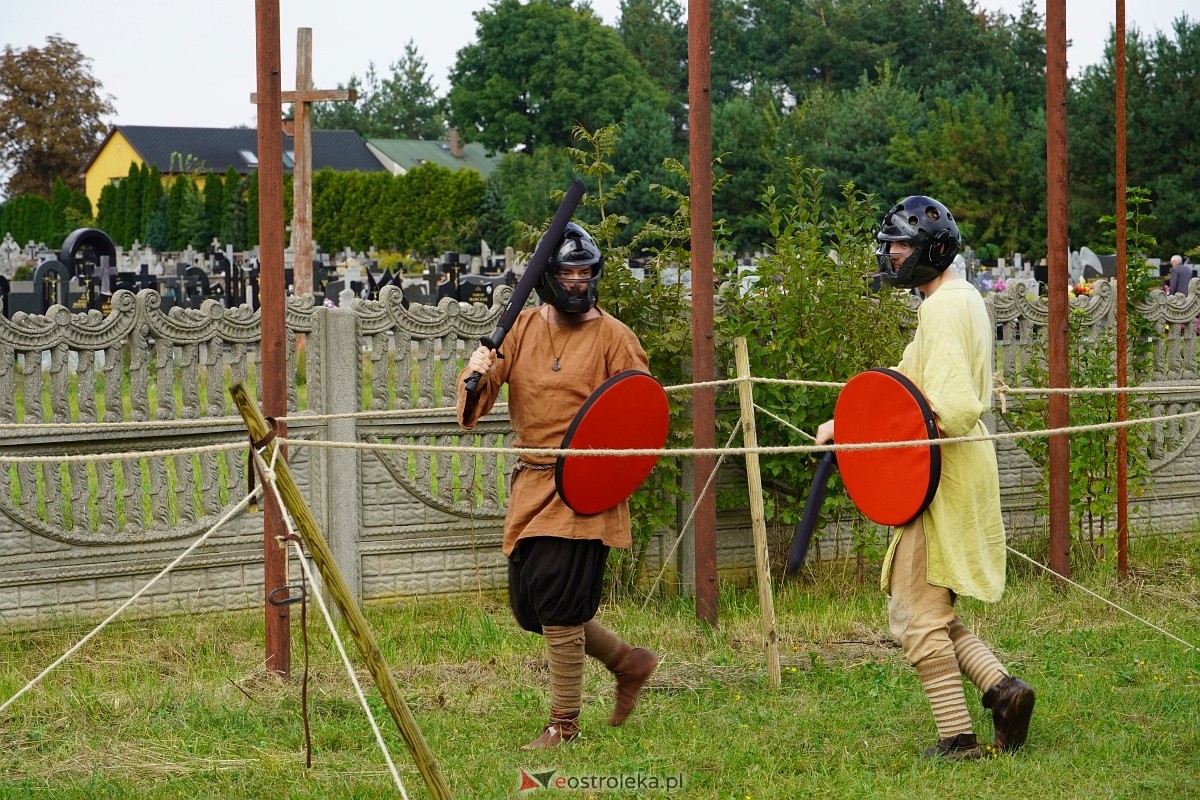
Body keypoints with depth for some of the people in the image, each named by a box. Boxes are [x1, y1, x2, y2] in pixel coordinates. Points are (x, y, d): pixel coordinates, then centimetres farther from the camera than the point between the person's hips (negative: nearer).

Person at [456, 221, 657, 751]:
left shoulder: (613, 337, -3)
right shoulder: (522, 329, 9)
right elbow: (472, 407, 3)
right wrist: (477, 375, -19)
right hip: (531, 483, 6)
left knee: (558, 601, -11)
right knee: (528, 605, 8)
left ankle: (564, 725, 1)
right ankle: (628, 662, 29)